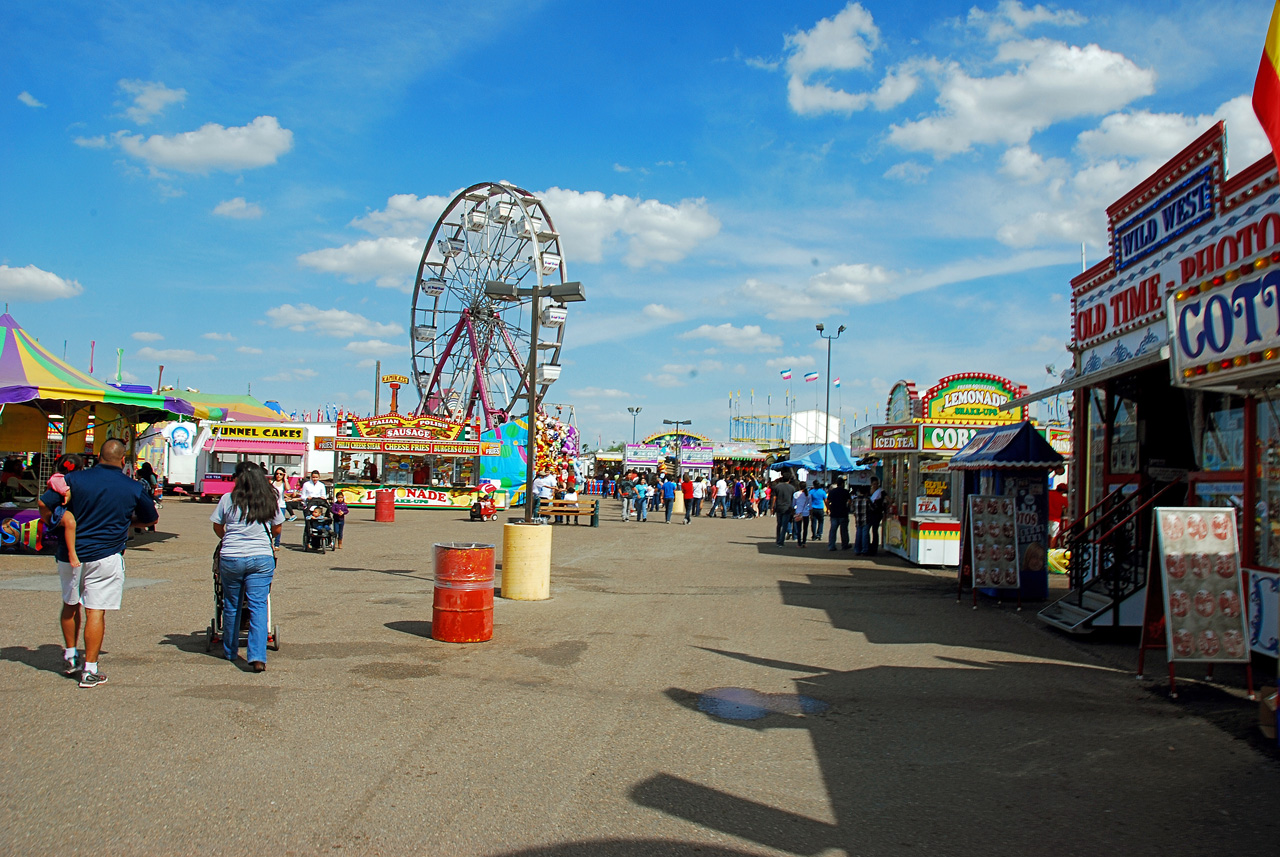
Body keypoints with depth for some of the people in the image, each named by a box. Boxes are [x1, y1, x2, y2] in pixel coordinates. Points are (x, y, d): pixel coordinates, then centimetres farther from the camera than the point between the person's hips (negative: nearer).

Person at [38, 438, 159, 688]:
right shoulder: (134, 488, -3)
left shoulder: (75, 479, -2)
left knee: (70, 604, 23)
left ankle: (70, 656, 32)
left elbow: (44, 504, -3)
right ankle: (89, 670, 1)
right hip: (105, 557, -3)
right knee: (96, 611, -1)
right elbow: (150, 518, 11)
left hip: (69, 554, 3)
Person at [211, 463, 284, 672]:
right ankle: (258, 656, -13)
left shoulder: (228, 499, -1)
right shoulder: (270, 501, 3)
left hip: (231, 558, 0)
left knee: (231, 605, 16)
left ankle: (230, 651, 30)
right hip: (262, 559, 0)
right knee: (258, 606, -2)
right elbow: (277, 529, 14)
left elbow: (217, 528, 11)